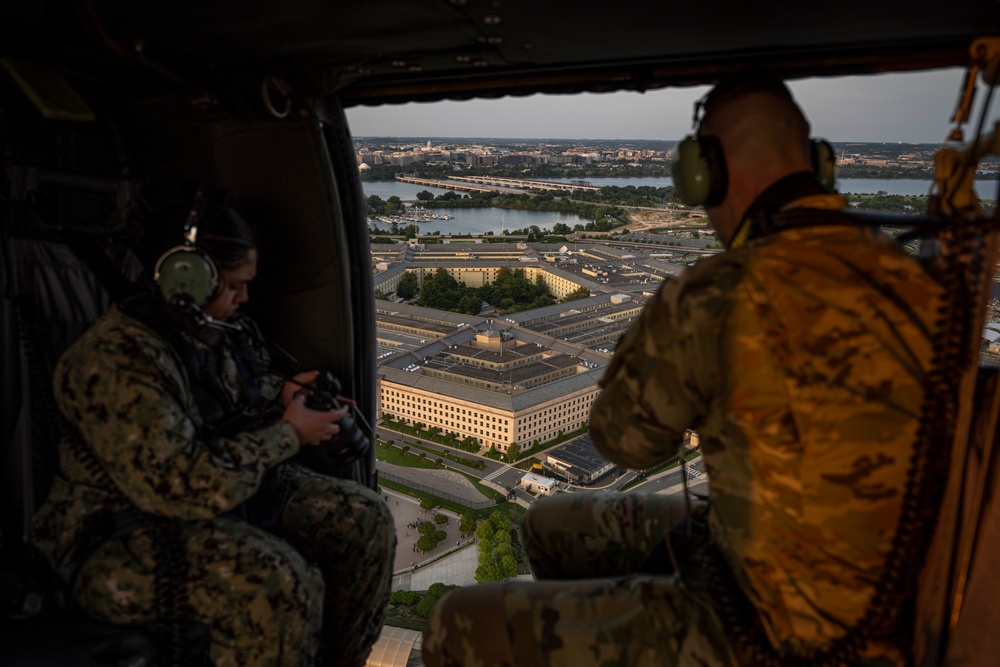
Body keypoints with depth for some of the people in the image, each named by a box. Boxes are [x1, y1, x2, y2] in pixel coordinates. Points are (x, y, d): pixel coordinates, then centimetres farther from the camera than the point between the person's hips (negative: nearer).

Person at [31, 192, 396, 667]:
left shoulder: (227, 327, 3)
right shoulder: (118, 361, -25)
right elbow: (184, 488, -30)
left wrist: (281, 397, -2)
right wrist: (287, 435, -21)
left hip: (235, 489, 9)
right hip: (126, 531, -8)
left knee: (364, 518, -5)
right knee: (278, 583, -34)